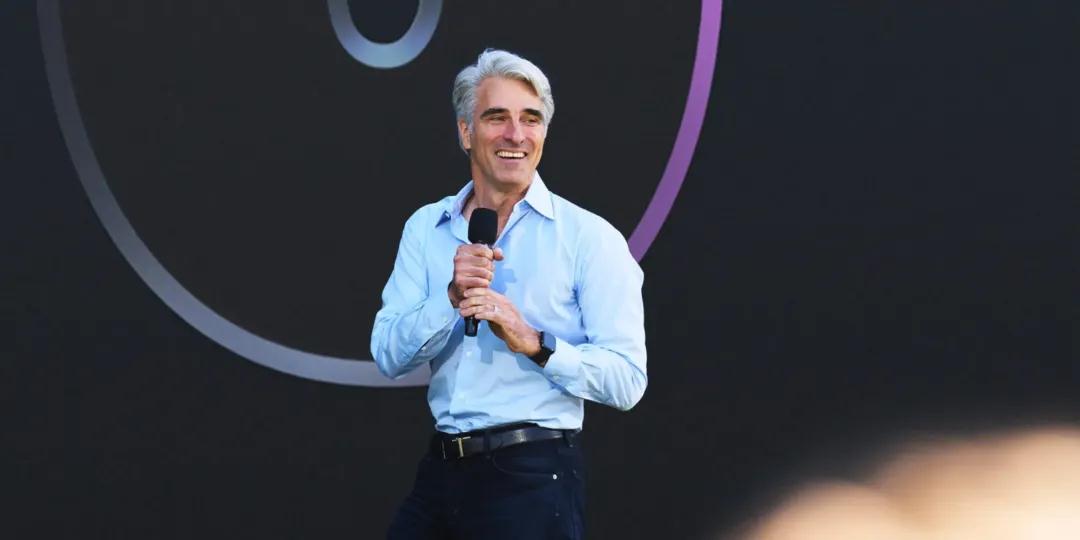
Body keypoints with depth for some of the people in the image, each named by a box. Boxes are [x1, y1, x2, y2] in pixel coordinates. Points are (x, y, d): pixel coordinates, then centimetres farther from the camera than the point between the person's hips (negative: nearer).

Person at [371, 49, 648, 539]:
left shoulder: (590, 237, -5)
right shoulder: (425, 228, 9)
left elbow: (626, 380, -11)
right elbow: (388, 356, 0)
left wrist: (534, 342, -23)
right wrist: (452, 297, -15)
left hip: (533, 479, -4)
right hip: (441, 470, 4)